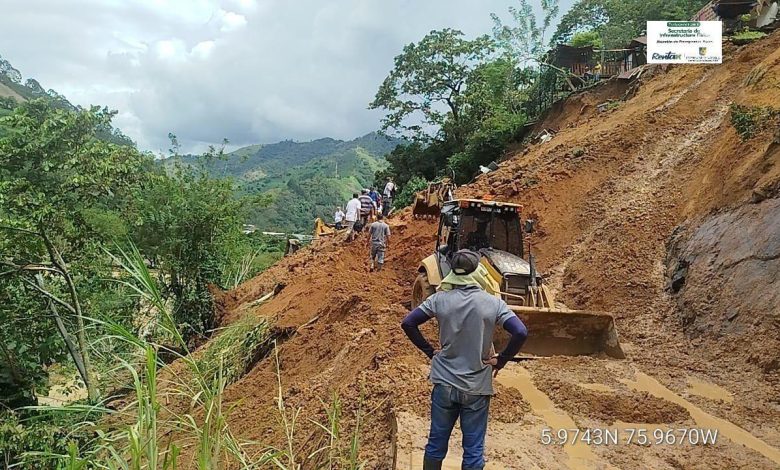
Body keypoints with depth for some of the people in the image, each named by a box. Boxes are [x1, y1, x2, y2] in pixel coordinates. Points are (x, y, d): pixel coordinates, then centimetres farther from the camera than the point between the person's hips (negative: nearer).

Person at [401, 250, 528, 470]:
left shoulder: (439, 299, -6)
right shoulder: (493, 303, -9)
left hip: (444, 384, 2)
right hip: (477, 388, -1)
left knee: (436, 445, 17)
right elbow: (520, 333, -15)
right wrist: (500, 360, -2)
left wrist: (430, 351, 5)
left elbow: (408, 323, -4)